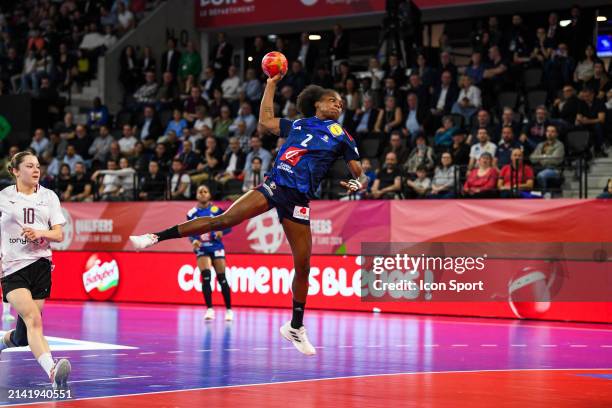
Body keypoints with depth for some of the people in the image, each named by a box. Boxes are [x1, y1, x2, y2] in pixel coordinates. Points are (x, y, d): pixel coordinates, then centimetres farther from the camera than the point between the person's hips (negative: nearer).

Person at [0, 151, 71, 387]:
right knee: (33, 319, -26)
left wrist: (41, 233, -14)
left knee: (22, 336, 5)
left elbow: (59, 235, 5)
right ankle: (52, 371, -40)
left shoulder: (49, 196, 9)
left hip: (41, 265, 3)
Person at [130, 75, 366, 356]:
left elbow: (359, 173, 13)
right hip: (274, 185, 1)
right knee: (223, 220, -13)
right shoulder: (298, 124, 19)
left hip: (298, 200, -1)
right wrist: (272, 83, 31)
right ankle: (156, 237, -11)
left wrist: (357, 184, -11)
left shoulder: (342, 137, 14)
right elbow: (265, 121, 30)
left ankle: (296, 327, 14)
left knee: (303, 265, -1)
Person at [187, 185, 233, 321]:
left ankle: (229, 310, 13)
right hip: (202, 249, 1)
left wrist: (221, 231, -24)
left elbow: (228, 226, -3)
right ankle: (209, 309, -8)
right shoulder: (192, 213, 0)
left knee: (222, 279, 0)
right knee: (206, 277, -15)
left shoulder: (216, 210, -5)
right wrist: (194, 240, -16)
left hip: (216, 247, -1)